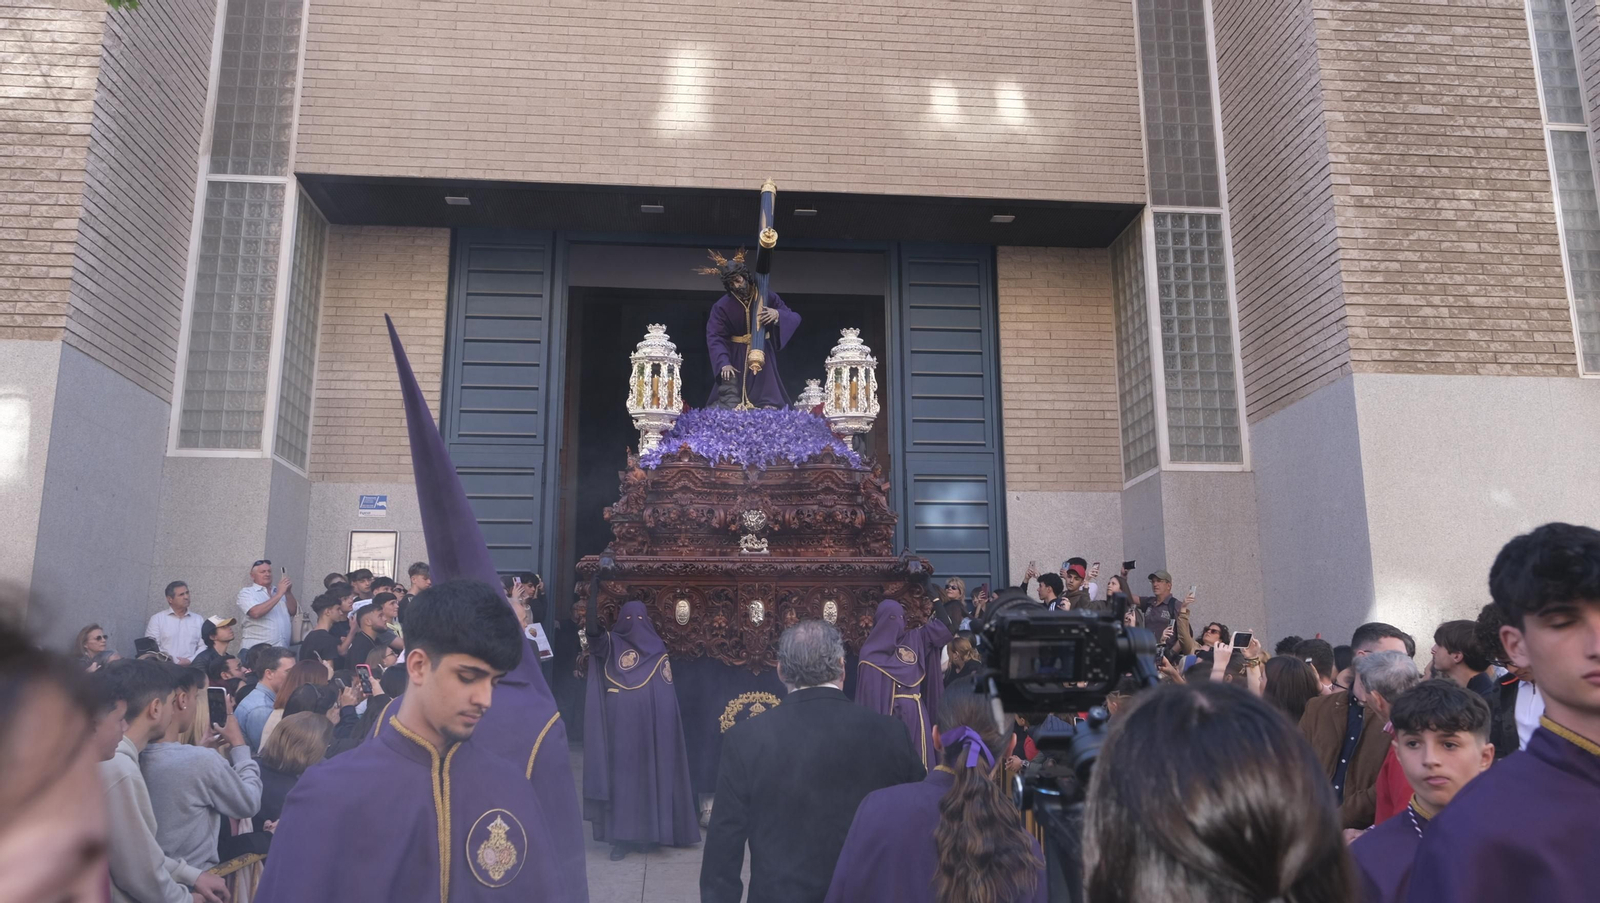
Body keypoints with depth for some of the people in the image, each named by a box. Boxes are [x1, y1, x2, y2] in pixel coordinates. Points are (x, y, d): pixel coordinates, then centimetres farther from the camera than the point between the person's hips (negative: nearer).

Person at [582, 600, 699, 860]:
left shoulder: (657, 650, 7)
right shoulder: (611, 645, 5)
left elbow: (667, 696, 5)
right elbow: (593, 632, -17)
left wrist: (666, 727, -4)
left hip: (650, 727, 1)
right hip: (620, 725, -1)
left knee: (649, 773, 4)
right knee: (621, 774, -1)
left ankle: (647, 831, 13)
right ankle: (622, 836, 1)